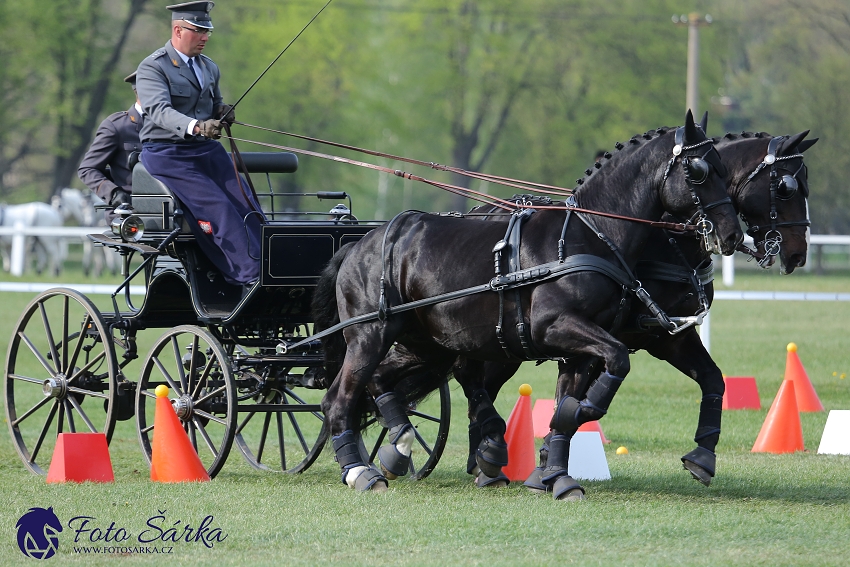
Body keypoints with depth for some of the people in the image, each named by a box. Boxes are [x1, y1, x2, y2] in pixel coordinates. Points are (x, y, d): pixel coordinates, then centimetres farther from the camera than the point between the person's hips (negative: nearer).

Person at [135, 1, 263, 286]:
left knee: (248, 208, -9)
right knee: (219, 209, -21)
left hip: (208, 150, 7)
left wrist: (222, 113, 2)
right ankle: (251, 277, -22)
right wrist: (196, 127, -43)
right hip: (167, 154, -7)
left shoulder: (210, 68, 16)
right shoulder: (152, 68, -9)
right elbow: (159, 111, -25)